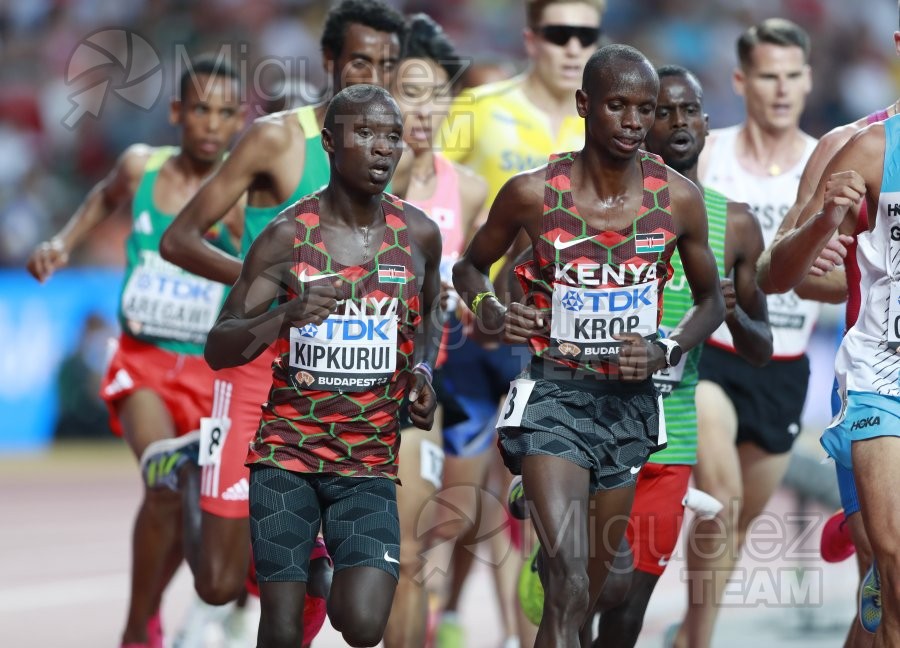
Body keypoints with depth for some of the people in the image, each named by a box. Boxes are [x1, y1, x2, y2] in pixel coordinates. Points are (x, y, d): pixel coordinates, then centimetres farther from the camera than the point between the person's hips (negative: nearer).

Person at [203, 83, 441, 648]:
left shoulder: (419, 236, 1)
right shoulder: (288, 236, -7)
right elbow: (218, 350, -10)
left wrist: (423, 371, 2)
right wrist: (287, 315, -29)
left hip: (370, 459, 2)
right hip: (287, 453, -1)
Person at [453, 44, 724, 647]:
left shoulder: (678, 199, -3)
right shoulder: (533, 194, -8)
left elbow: (711, 299, 11)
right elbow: (469, 268, 9)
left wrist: (665, 351, -7)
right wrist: (492, 311, -12)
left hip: (630, 400, 4)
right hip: (554, 394, -4)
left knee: (586, 594, 13)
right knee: (570, 588, -20)